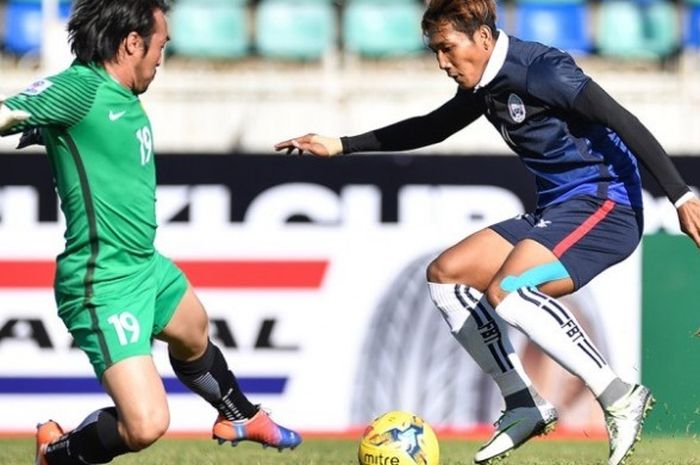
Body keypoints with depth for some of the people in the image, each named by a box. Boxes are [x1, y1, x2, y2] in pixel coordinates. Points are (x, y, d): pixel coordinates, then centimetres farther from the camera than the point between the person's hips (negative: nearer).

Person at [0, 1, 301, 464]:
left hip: (147, 266, 10)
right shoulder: (79, 88, -22)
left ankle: (240, 417, 64)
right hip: (105, 287, -10)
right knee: (146, 424, -18)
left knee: (195, 337, 35)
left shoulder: (122, 96, 5)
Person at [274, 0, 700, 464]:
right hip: (556, 211, 10)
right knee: (446, 274, 7)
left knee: (507, 291, -30)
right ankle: (524, 405, 6)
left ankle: (619, 396, -24)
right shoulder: (486, 85, 11)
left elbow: (624, 123, -20)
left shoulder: (541, 70, -17)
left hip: (604, 206, -10)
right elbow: (430, 128, 29)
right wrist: (341, 146, 28)